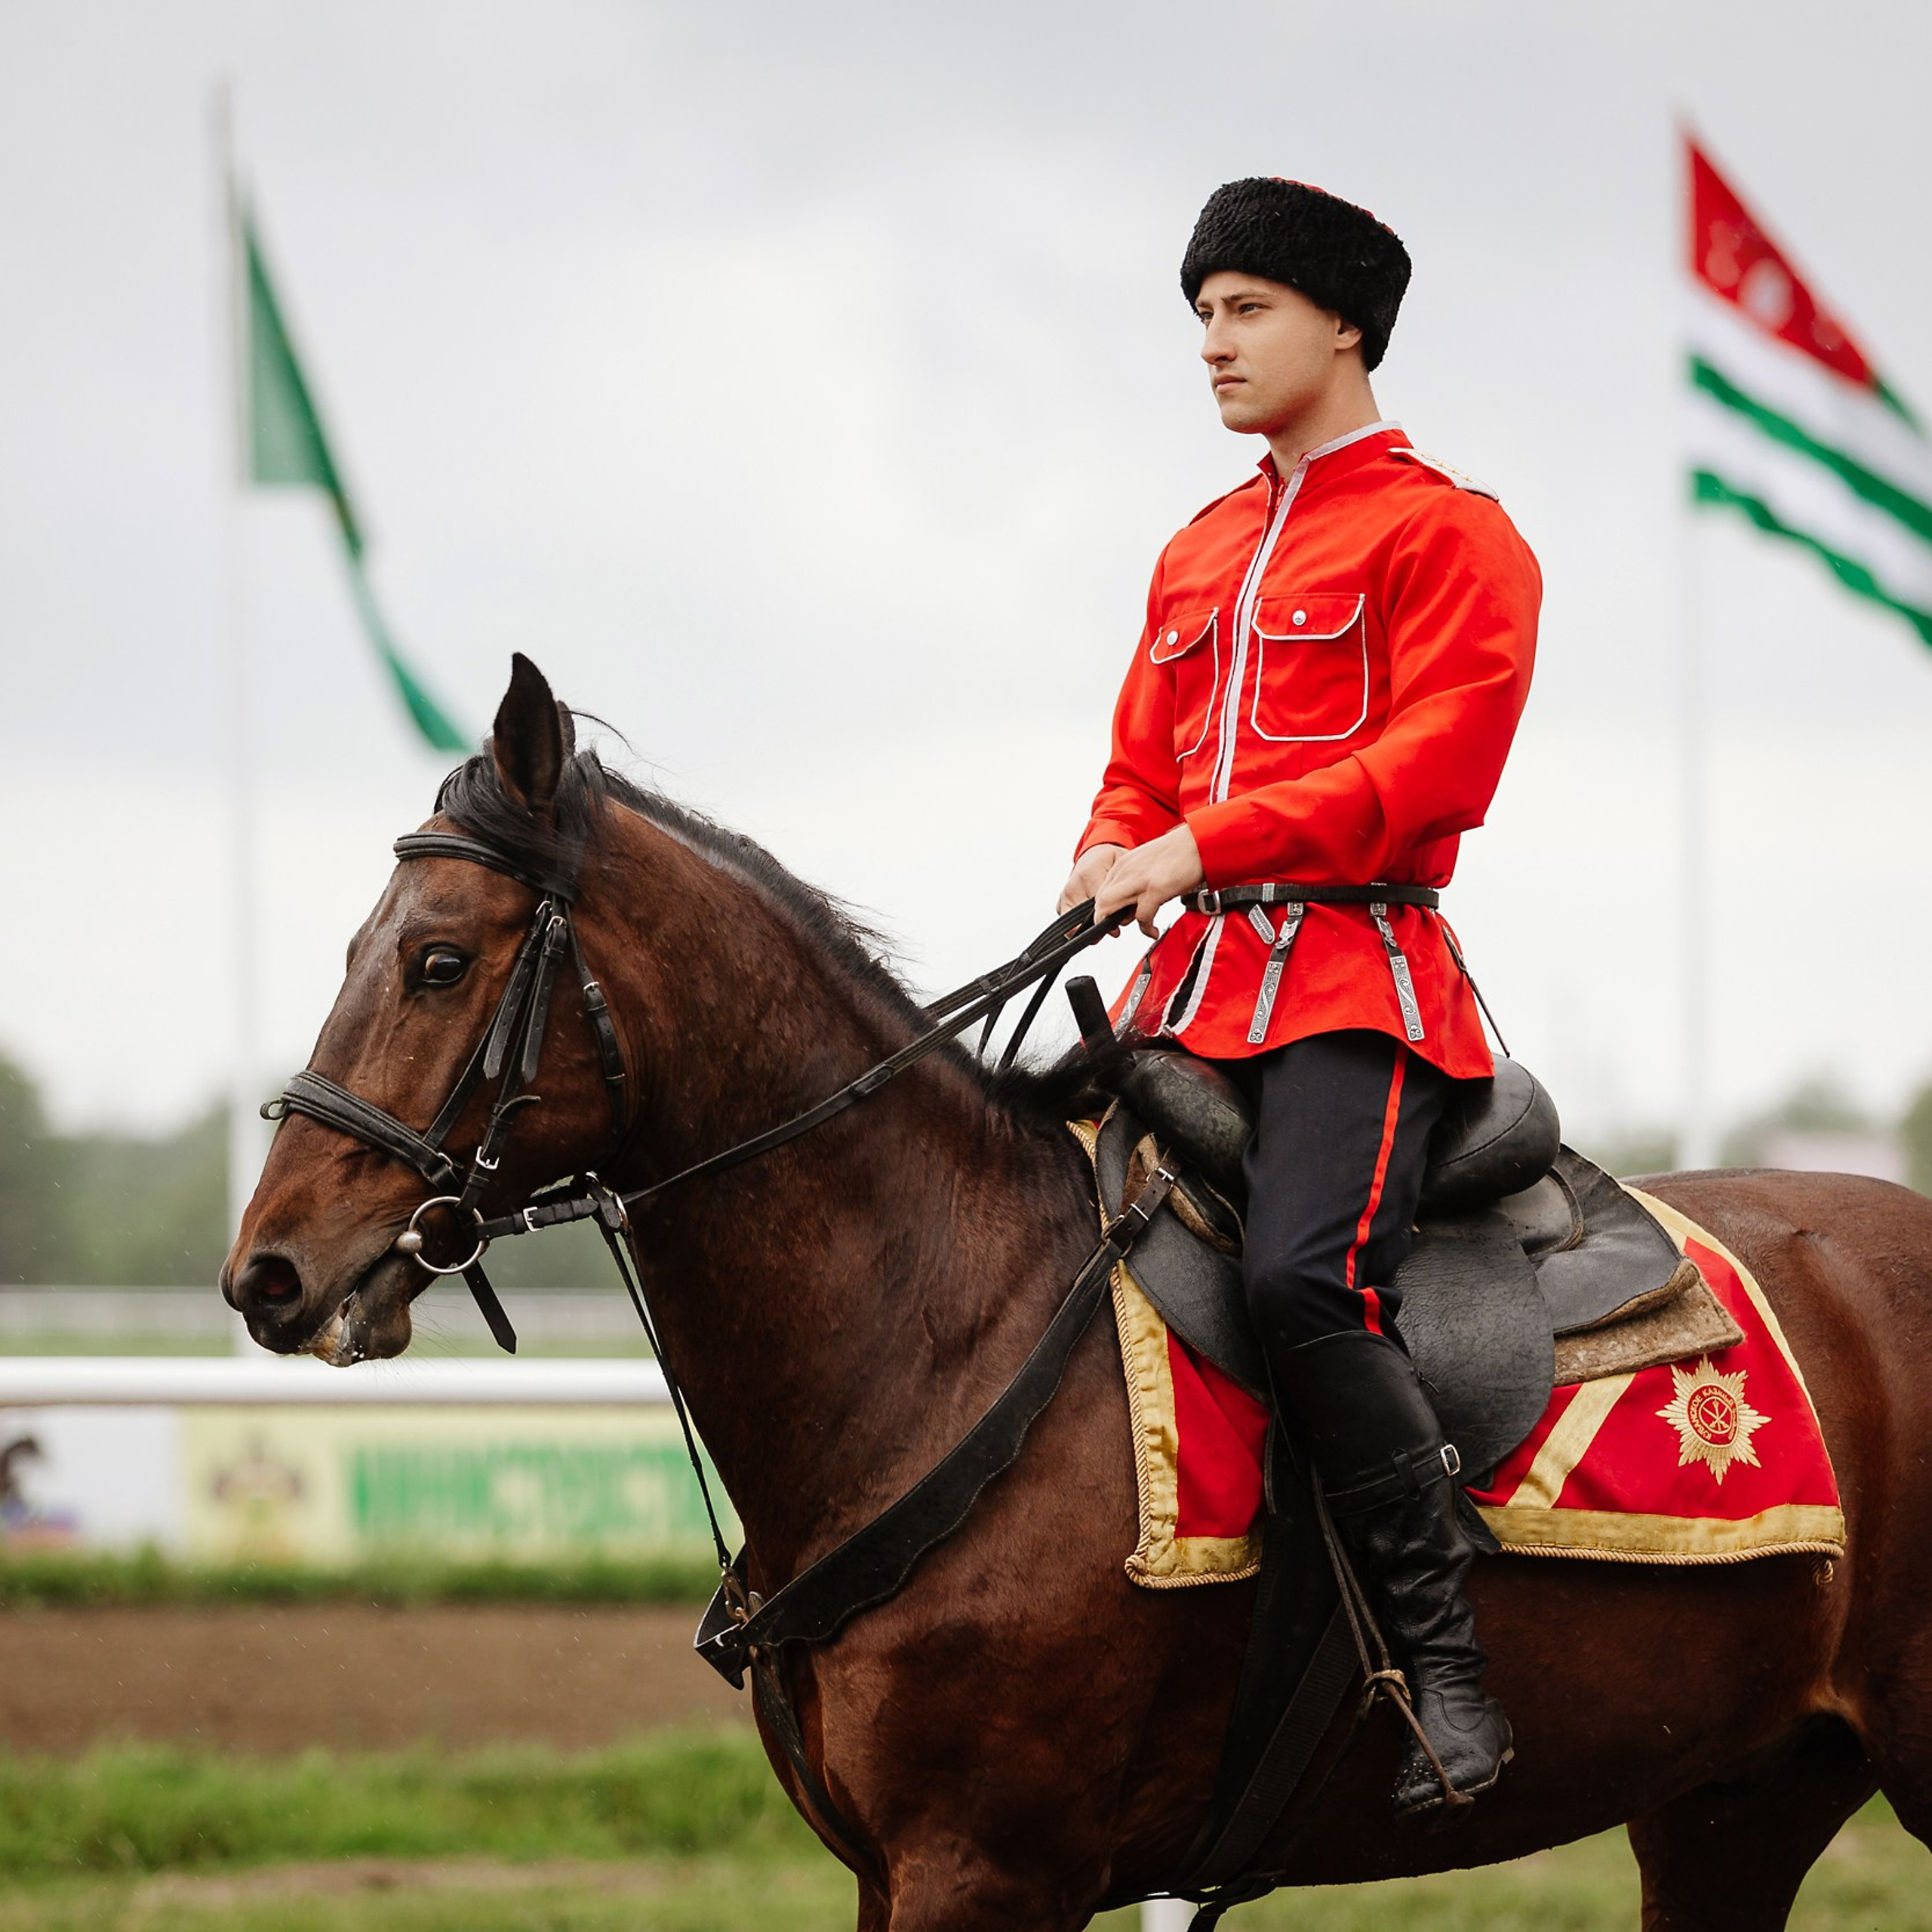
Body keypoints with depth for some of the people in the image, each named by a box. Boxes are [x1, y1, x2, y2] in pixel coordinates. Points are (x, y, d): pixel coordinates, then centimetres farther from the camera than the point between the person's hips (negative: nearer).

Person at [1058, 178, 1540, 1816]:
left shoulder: (1447, 535, -2)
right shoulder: (1199, 554, 23)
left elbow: (1434, 765, -14)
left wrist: (1202, 844, -19)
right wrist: (1111, 858, 1)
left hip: (1354, 971, -8)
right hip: (1193, 976, 8)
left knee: (1304, 1276, -29)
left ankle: (1446, 1659, -23)